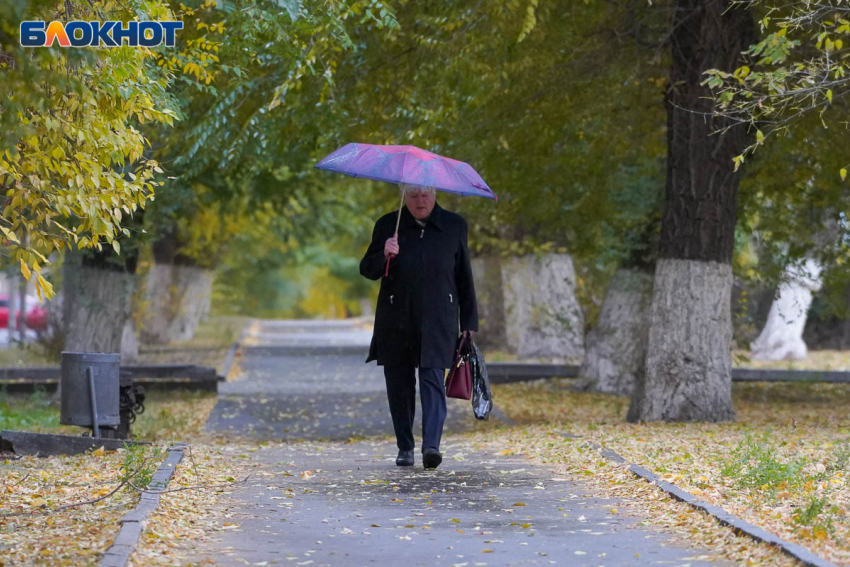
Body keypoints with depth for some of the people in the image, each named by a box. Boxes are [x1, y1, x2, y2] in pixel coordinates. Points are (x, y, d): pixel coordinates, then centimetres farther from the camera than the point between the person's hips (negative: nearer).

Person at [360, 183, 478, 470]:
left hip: (437, 320, -1)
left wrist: (468, 322, 8)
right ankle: (405, 448, 15)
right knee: (399, 382, 5)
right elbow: (367, 269, 3)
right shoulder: (387, 226, 5)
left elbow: (464, 277, 10)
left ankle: (431, 445, -20)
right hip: (396, 322, 2)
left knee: (433, 379, -13)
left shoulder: (454, 226, 6)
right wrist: (384, 255, -19)